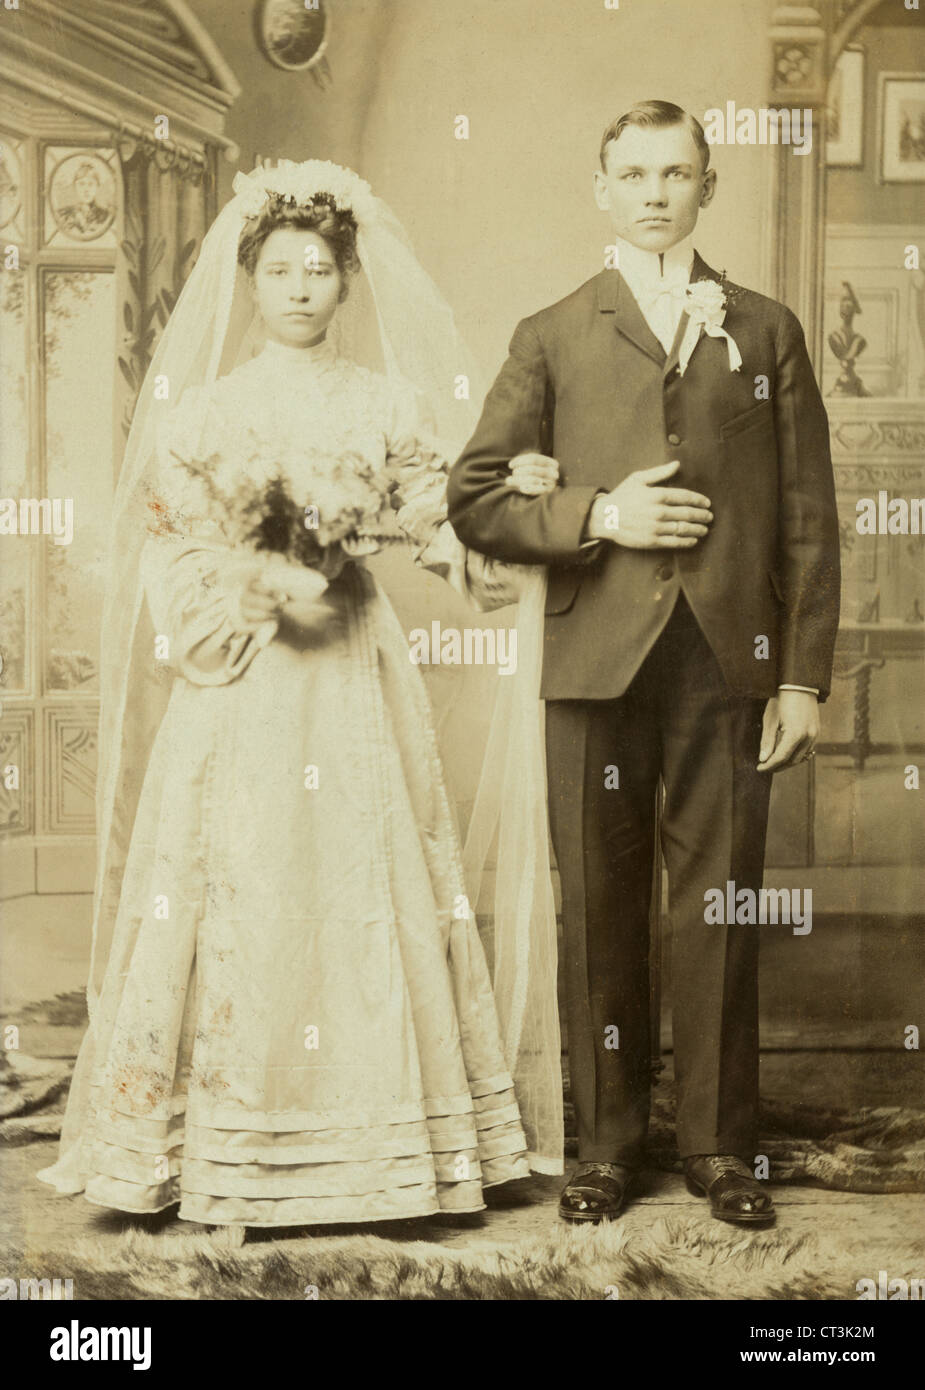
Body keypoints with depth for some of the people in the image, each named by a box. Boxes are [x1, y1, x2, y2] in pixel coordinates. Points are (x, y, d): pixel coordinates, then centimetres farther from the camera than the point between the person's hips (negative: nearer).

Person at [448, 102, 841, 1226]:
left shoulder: (766, 333, 14)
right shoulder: (552, 338, 13)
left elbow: (807, 519, 9)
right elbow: (474, 500, 7)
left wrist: (803, 676, 1)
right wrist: (598, 515, -8)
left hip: (727, 662, 0)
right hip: (596, 663, 0)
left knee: (720, 911, 4)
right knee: (600, 912, 4)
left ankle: (719, 1142, 17)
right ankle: (607, 1143, 17)